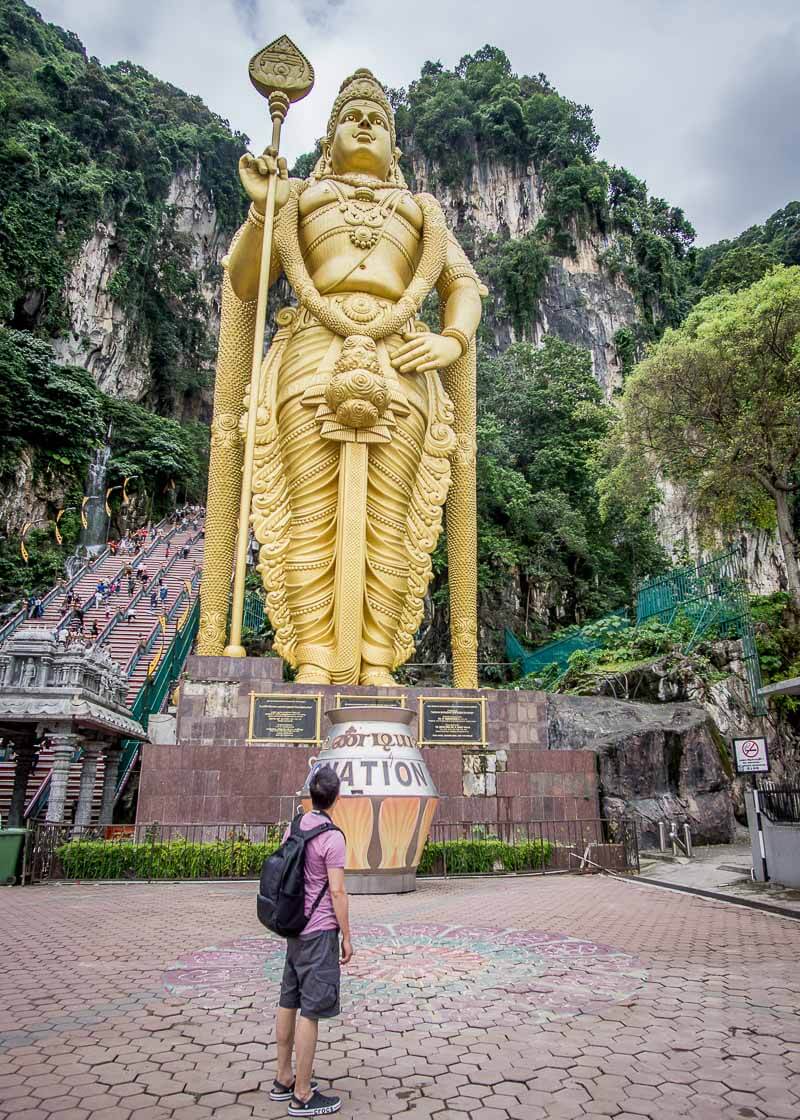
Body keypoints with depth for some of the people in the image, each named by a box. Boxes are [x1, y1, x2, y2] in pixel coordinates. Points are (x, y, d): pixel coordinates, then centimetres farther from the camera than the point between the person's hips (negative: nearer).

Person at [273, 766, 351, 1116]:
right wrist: (347, 937, -7)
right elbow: (337, 892, -17)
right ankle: (302, 1096, 10)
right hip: (320, 932, -8)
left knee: (288, 1003, 16)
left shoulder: (294, 828, 5)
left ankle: (284, 1079, 30)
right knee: (311, 1011, 1)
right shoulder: (331, 837, -18)